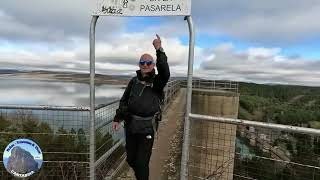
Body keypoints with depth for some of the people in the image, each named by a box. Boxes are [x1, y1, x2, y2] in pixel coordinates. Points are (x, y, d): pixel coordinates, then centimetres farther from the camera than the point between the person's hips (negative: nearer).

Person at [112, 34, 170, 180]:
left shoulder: (157, 82, -6)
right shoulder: (134, 81, 6)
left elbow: (165, 73, -28)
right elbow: (124, 100, 11)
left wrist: (159, 51, -35)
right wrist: (117, 118, 8)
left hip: (147, 128, -5)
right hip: (130, 125, 5)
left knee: (141, 163, 2)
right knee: (131, 160, 19)